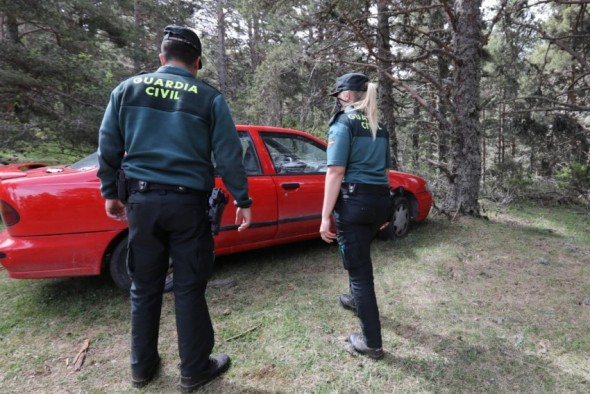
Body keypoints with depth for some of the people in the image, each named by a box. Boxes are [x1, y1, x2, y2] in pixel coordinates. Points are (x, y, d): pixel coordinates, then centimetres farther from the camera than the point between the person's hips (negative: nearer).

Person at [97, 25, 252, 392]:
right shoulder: (209, 97, -1)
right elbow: (229, 155, -4)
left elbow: (108, 146, 8)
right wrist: (243, 201, 3)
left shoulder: (128, 88, 7)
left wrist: (110, 193, 19)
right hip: (187, 202, -3)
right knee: (189, 289, 7)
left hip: (142, 200, 3)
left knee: (145, 287, 16)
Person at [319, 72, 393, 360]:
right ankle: (356, 298, 53)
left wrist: (325, 216, -17)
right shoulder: (379, 127, 17)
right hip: (380, 201, 8)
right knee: (359, 255, 30)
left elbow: (336, 172, -16)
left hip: (354, 202, -8)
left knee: (359, 267, 1)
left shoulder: (343, 123, -7)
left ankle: (372, 343, 11)